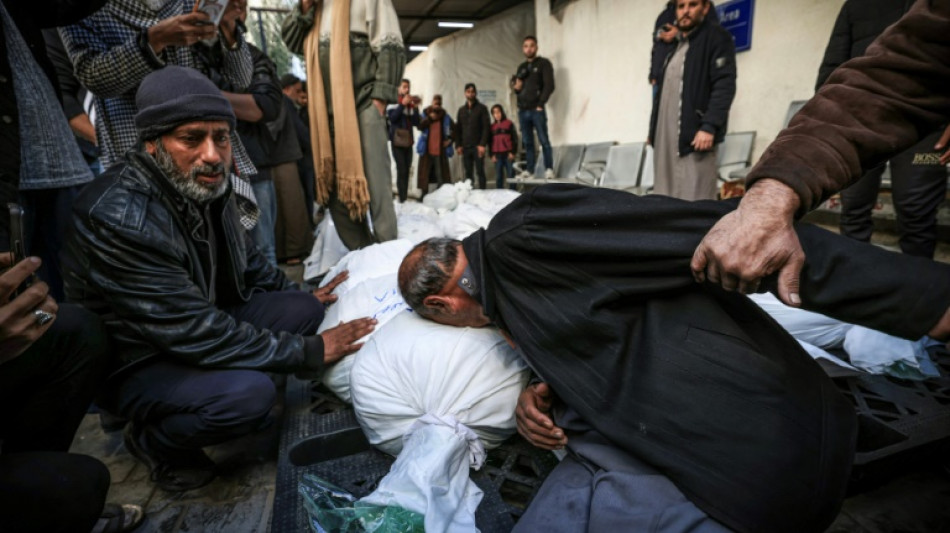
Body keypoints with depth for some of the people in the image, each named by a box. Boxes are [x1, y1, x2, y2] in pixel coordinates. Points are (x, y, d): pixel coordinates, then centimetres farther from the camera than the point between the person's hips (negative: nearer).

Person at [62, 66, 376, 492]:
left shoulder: (208, 185, -7)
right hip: (136, 361, -7)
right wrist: (309, 351, -27)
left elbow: (246, 261, 12)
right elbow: (198, 335, -32)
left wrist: (302, 297, 8)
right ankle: (153, 440, 2)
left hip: (201, 321, 7)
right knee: (250, 393, -30)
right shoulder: (119, 218, -31)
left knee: (302, 309, -7)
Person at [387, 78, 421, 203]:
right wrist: (402, 104, -15)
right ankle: (402, 199, -15)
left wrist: (415, 108, -5)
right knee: (401, 170, -13)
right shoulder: (393, 102, 2)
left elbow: (416, 123, 8)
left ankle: (405, 197, 7)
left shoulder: (411, 104, 15)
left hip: (408, 140, 5)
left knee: (407, 170, 3)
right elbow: (392, 118, -13)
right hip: (397, 140, -5)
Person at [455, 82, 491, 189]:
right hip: (465, 147, 4)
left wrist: (483, 144, -14)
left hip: (478, 146, -4)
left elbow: (486, 127, -4)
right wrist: (458, 145, 3)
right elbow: (458, 129, 14)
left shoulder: (481, 108, 4)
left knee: (480, 172, -4)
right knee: (468, 173, 5)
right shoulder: (461, 110, 17)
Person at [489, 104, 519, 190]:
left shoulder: (508, 123, 3)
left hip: (508, 154, -3)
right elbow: (490, 141, 15)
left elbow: (515, 138, 0)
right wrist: (492, 155, 6)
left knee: (511, 175, 0)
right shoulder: (492, 126, 12)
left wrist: (513, 152, -7)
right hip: (497, 155, 3)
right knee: (498, 177, 4)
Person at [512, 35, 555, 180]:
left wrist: (541, 104, -12)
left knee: (543, 140, -9)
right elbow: (514, 83, 29)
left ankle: (549, 168, -6)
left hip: (537, 109, -5)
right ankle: (529, 169, 9)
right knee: (527, 142, 5)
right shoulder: (521, 67, 21)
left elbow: (549, 85, -4)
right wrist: (515, 85, 4)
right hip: (522, 110, 5)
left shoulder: (543, 63, 5)